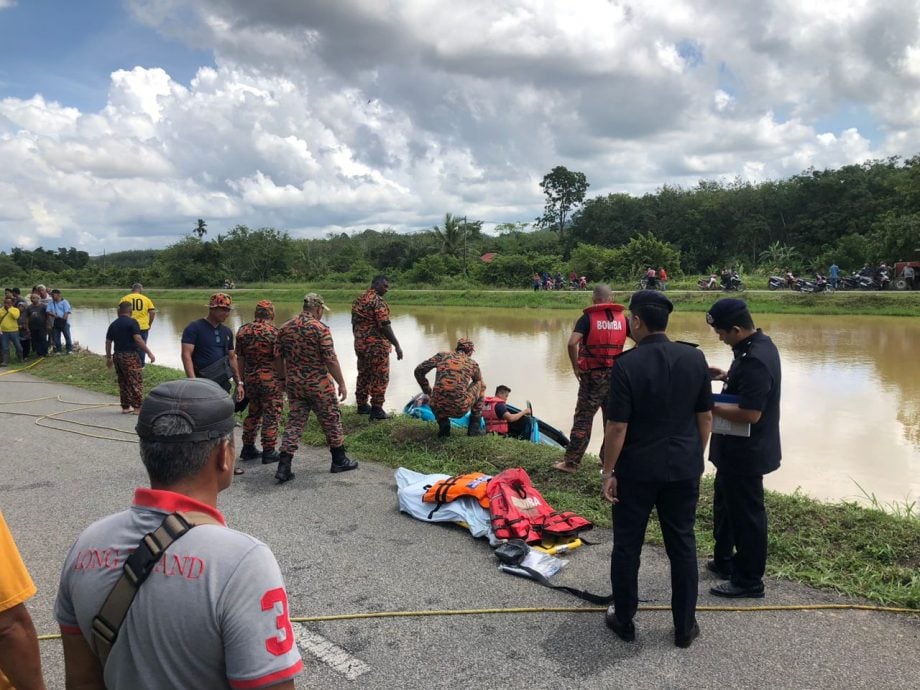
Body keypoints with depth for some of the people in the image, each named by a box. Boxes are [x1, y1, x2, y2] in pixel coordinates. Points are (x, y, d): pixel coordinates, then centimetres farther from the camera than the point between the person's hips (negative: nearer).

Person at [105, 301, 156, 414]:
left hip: (117, 356, 7)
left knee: (123, 383, 14)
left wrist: (108, 358, 24)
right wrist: (149, 353, -17)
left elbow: (108, 342, 15)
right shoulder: (132, 322, -9)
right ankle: (137, 407, -3)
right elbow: (138, 339, -19)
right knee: (136, 382, -1)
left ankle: (125, 407, 18)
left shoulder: (113, 324, 11)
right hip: (130, 356, -7)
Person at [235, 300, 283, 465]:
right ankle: (268, 452, 8)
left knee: (253, 413, 19)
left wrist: (242, 380, 16)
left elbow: (240, 358, 8)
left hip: (250, 379, 6)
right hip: (271, 380, -6)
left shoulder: (243, 331, 4)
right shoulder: (274, 332, -13)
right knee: (271, 415, 3)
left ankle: (248, 448, 24)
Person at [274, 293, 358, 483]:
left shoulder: (285, 328, 5)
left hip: (294, 384, 5)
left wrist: (284, 379, 20)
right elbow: (330, 359, -16)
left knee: (294, 422, 10)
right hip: (318, 384, -5)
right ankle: (339, 461, 23)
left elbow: (277, 358, 8)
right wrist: (341, 383, -9)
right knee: (331, 420, 11)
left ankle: (284, 467, 3)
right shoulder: (320, 328, -14)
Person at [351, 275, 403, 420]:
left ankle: (362, 405, 24)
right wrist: (397, 345, -17)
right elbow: (385, 326, -21)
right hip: (376, 346, -8)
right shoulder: (377, 301, -16)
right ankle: (376, 409, 2)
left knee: (363, 375, 16)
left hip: (360, 344, 9)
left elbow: (354, 324, 16)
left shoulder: (358, 299, 11)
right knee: (380, 377, -1)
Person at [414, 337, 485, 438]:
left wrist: (427, 392, 23)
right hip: (460, 409, -2)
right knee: (479, 384, 28)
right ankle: (475, 427, 25)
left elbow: (419, 371, 9)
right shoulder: (473, 363, 13)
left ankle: (443, 424, 11)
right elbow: (481, 386, 31)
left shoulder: (442, 356, 12)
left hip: (439, 408, 2)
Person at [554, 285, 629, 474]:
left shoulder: (588, 318, -5)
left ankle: (571, 462, 2)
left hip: (592, 375, -3)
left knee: (583, 418, 1)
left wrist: (576, 367, -7)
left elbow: (572, 343, -19)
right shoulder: (622, 318, 5)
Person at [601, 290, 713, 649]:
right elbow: (705, 416, 4)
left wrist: (608, 472, -5)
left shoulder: (627, 364, -17)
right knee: (683, 545, 14)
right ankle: (685, 626, 24)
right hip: (683, 468, 4)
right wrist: (696, 457, 17)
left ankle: (624, 620, 25)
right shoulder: (695, 358, -3)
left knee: (627, 546, 11)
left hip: (636, 470, -4)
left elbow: (617, 426, -15)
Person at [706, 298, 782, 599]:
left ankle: (749, 580, 20)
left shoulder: (754, 361, -28)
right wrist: (727, 376, 7)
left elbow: (750, 413, -31)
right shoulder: (759, 343, 5)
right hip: (738, 449, 11)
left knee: (746, 515, 5)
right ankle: (724, 561, 40)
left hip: (745, 453, -11)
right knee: (726, 504, 24)